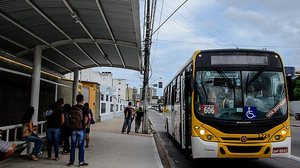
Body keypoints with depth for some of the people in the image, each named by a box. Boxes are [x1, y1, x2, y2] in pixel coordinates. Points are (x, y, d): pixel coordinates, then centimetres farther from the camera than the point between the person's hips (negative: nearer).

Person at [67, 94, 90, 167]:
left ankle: (71, 161, 18)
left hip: (73, 129, 3)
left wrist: (71, 125, 11)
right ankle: (81, 161, 11)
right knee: (81, 146, 5)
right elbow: (89, 118, -17)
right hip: (81, 129, -3)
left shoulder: (72, 108, 3)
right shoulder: (84, 108, -7)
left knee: (73, 146, 12)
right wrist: (86, 124, -3)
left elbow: (69, 118, 2)